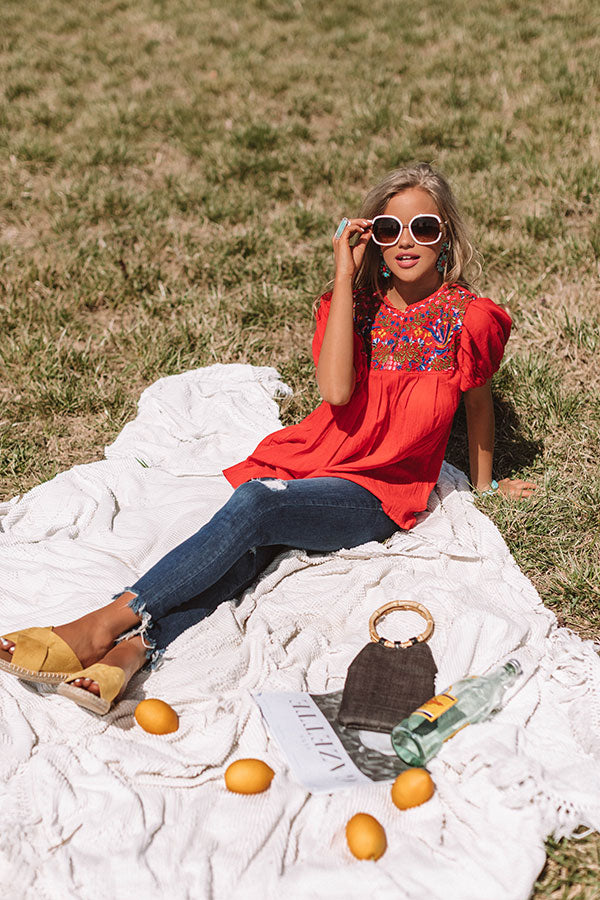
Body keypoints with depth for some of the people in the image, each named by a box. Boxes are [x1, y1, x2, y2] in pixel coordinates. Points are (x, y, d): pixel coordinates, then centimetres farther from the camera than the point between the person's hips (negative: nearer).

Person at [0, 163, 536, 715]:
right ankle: (134, 647, -47)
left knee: (256, 504, -31)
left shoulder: (467, 317, -4)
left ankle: (107, 623, -38)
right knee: (248, 544, -29)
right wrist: (346, 274, -13)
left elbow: (478, 400, 14)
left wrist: (485, 484, 26)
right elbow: (336, 390, -14)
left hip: (380, 493, -4)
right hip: (311, 459, 4)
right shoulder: (357, 301, 4)